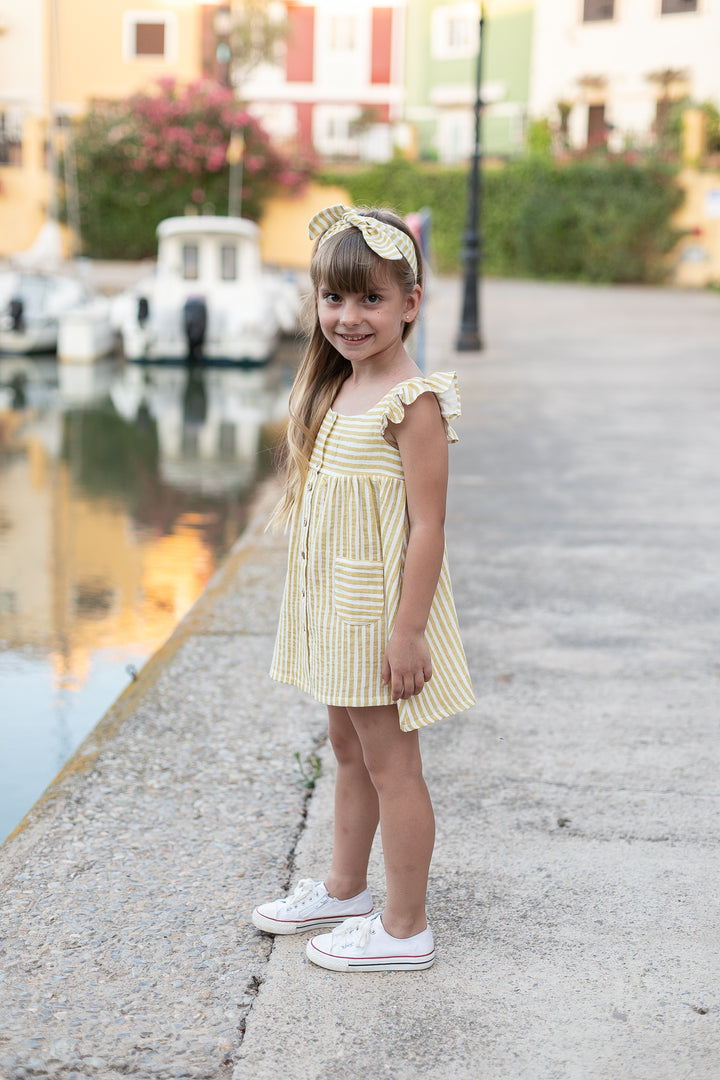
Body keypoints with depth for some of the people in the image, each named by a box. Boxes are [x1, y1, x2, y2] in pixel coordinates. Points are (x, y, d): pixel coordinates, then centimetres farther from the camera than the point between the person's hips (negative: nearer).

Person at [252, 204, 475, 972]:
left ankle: (405, 928, 15)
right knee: (349, 751, 21)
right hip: (334, 611, 8)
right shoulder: (335, 389, 8)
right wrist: (316, 611, 17)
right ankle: (343, 890, 37)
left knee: (390, 764, 2)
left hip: (380, 613, -8)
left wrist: (407, 633, -22)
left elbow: (428, 528, -20)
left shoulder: (413, 401, -18)